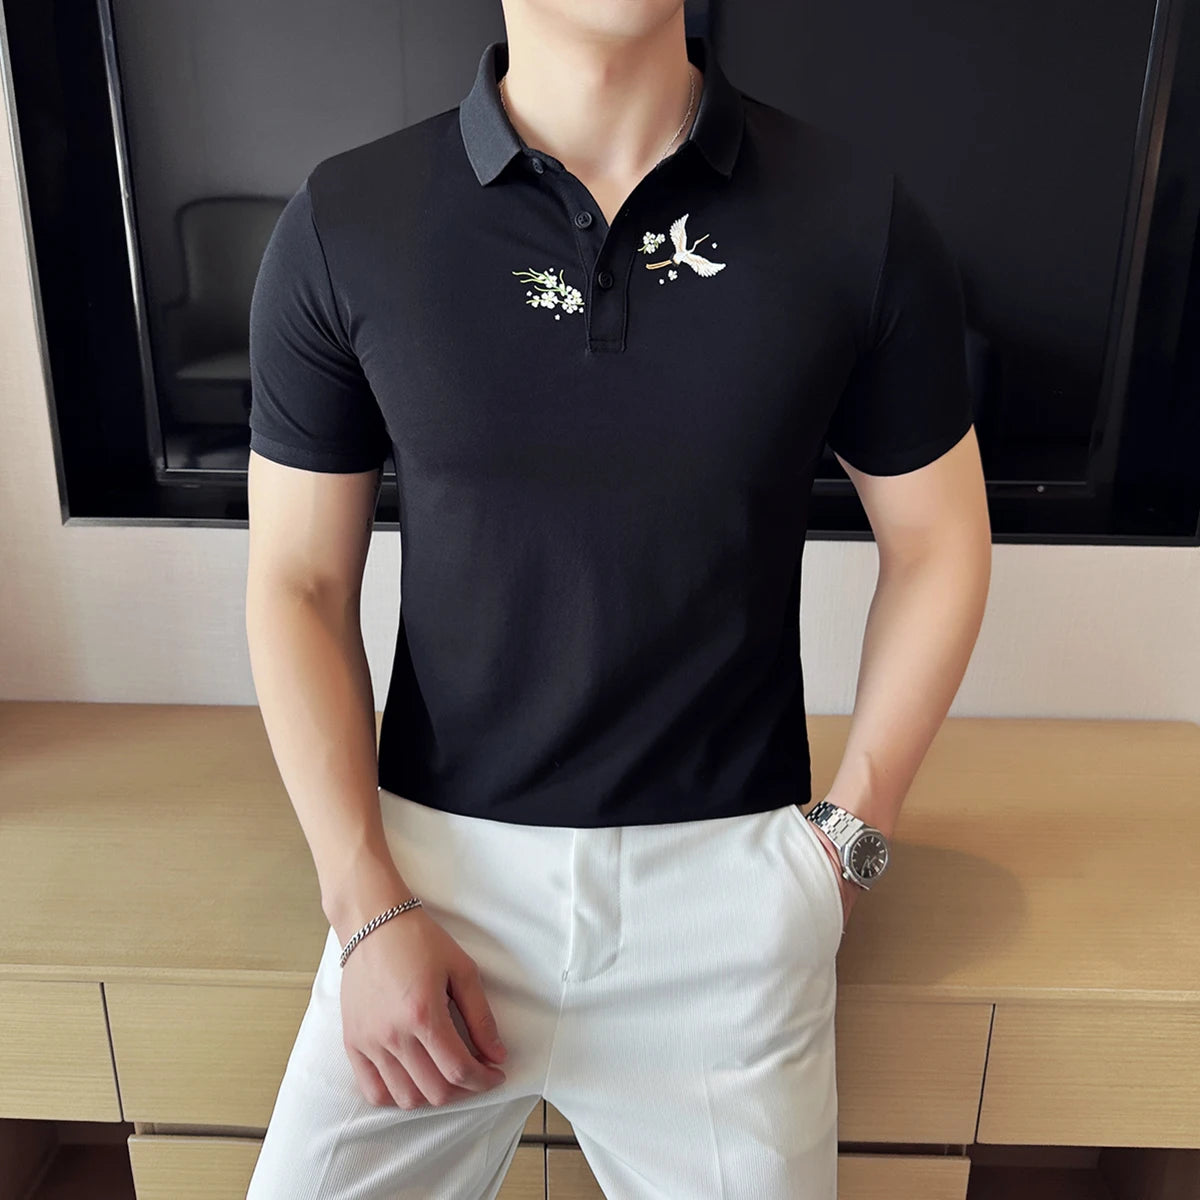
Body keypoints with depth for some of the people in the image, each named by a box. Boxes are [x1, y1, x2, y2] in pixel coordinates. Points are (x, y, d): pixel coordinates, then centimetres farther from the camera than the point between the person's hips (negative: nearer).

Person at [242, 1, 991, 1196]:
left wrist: (851, 838, 0)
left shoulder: (859, 215, -5)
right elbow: (297, 583, -2)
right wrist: (368, 911, -7)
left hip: (727, 873, 1)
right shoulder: (343, 222, -5)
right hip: (435, 862, 1)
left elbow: (937, 544, 4)